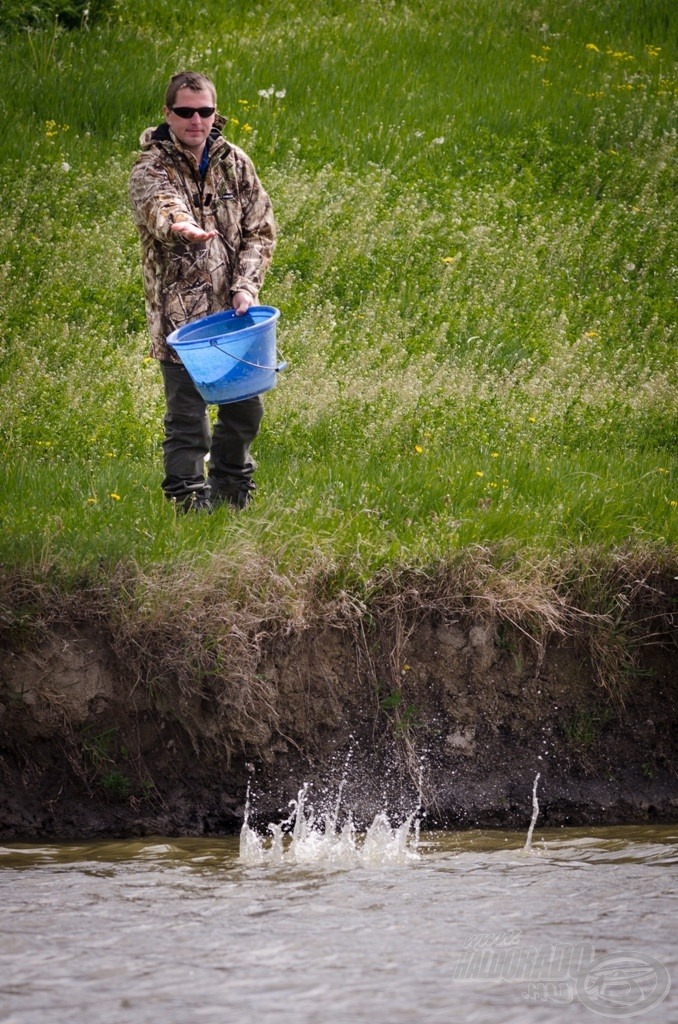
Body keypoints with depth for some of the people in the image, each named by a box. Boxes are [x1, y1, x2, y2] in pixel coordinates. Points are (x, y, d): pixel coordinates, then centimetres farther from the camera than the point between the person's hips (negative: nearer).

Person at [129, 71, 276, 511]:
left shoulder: (234, 162, 5)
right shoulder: (151, 170, -9)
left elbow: (261, 231, 6)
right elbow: (160, 206, -32)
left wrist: (245, 287, -8)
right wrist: (180, 225, -56)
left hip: (233, 312, 5)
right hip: (179, 317, -5)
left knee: (245, 409, 15)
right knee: (188, 421, -4)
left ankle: (232, 499, 34)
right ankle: (192, 509, 5)